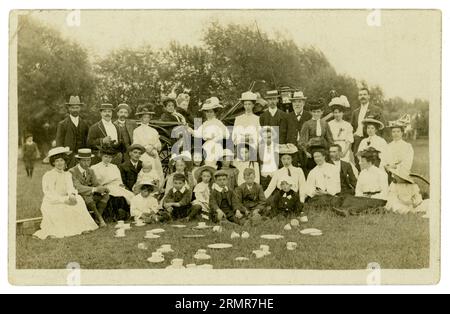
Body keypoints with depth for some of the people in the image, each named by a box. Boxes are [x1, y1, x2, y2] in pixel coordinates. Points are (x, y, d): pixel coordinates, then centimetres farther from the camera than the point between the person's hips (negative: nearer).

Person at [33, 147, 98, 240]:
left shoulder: (67, 174, 10)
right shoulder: (48, 176, -7)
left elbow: (70, 188, -3)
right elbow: (50, 195, -14)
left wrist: (72, 195, -27)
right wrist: (65, 199, -26)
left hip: (64, 202, 5)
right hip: (51, 204, -4)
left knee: (78, 199, -20)